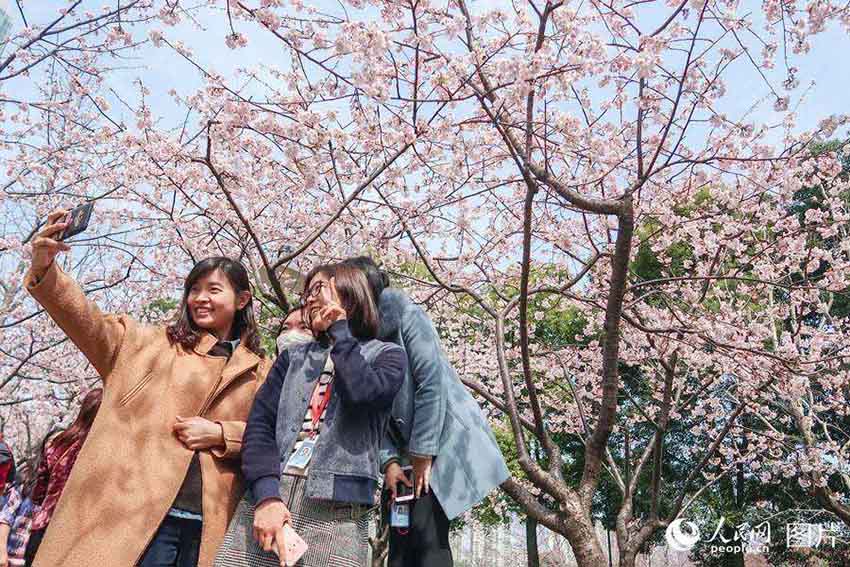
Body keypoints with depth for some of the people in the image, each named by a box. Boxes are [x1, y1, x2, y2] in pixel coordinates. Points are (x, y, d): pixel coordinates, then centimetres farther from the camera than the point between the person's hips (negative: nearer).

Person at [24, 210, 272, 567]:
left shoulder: (260, 372, 12)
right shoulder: (153, 345, 11)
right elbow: (88, 323, -2)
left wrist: (220, 434, -8)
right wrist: (44, 270, -17)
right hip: (141, 514, -1)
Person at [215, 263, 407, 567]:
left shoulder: (386, 355, 11)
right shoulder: (293, 356, 20)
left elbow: (362, 394, -12)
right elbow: (260, 423, 6)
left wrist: (339, 329, 1)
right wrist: (267, 495, -11)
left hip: (336, 512, -3)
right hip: (267, 498, 3)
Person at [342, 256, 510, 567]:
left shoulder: (407, 316, -10)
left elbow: (431, 384, -16)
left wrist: (422, 456, -15)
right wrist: (389, 461, -6)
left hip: (444, 440, -6)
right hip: (405, 452, 7)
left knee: (425, 532, -16)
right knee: (400, 537, 1)